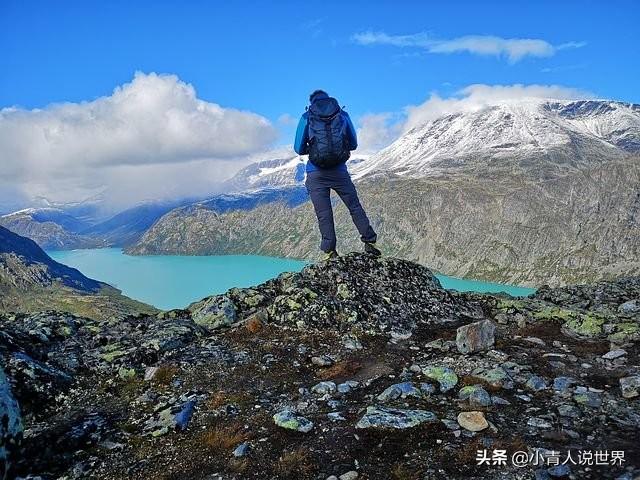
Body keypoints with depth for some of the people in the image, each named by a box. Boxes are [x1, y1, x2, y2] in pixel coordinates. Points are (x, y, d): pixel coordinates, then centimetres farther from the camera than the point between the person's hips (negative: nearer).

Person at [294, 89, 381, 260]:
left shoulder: (306, 118, 3)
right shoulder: (343, 115, 8)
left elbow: (299, 149, 3)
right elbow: (353, 145, 14)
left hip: (316, 174, -1)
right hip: (340, 172, 1)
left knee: (324, 214, 3)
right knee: (355, 207, 11)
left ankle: (330, 251, 0)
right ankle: (369, 243, 11)